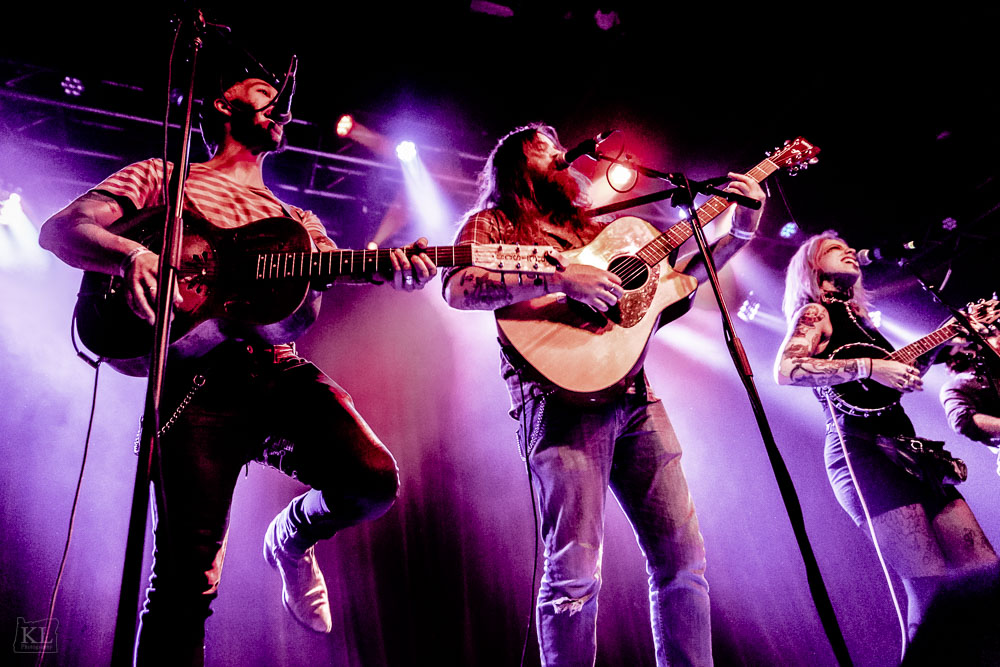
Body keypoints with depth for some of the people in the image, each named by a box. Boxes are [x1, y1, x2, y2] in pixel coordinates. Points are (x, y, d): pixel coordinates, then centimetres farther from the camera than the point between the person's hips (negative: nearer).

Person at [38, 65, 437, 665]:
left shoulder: (300, 222, 29)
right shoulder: (162, 176, 18)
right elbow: (60, 229, 7)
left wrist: (395, 270, -13)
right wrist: (132, 254, -17)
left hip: (282, 373, 3)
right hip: (197, 376, -3)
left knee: (373, 480, -19)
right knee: (188, 576, -9)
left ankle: (293, 536, 14)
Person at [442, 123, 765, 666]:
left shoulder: (590, 229, 28)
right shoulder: (491, 223, 13)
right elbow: (458, 290, -8)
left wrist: (739, 233, 18)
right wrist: (559, 279, -17)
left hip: (635, 397, 6)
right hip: (563, 396, -6)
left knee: (683, 559, 4)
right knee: (575, 572, -13)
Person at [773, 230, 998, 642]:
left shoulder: (855, 316, 25)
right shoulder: (814, 313, 1)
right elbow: (785, 370, -19)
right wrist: (868, 367, -21)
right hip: (861, 451, -9)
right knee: (930, 589, -15)